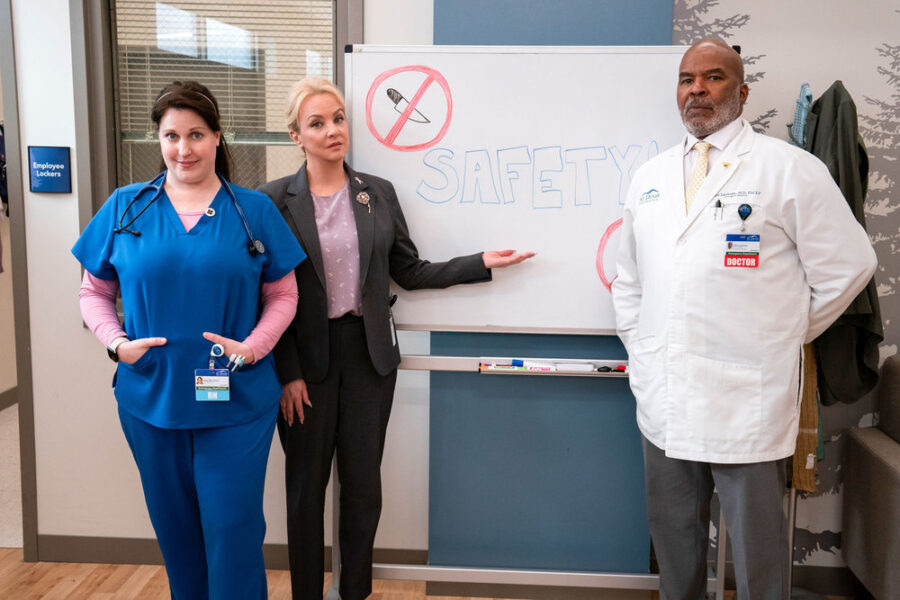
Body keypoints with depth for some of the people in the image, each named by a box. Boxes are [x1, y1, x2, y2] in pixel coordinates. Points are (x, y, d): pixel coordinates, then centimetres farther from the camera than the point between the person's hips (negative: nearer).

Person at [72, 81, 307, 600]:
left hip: (236, 404, -2)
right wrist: (117, 342, -9)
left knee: (233, 530, 2)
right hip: (150, 399, 2)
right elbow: (95, 292, 9)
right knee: (175, 529, 17)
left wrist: (252, 348, -14)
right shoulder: (125, 207, 3)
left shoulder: (255, 210, 0)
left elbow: (283, 296, 2)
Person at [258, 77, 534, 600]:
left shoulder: (379, 193, 5)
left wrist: (481, 263, -2)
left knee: (363, 483, 10)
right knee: (307, 485, 10)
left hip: (369, 352, 2)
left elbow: (410, 271, 7)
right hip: (307, 357, -2)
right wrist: (286, 373, -10)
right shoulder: (276, 199, -4)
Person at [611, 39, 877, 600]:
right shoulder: (649, 176, 11)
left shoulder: (790, 169, -5)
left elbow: (848, 266, -2)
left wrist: (782, 338, 2)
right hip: (663, 401, 5)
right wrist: (640, 351, 12)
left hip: (747, 403, -4)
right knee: (674, 543, 18)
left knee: (757, 555, 9)